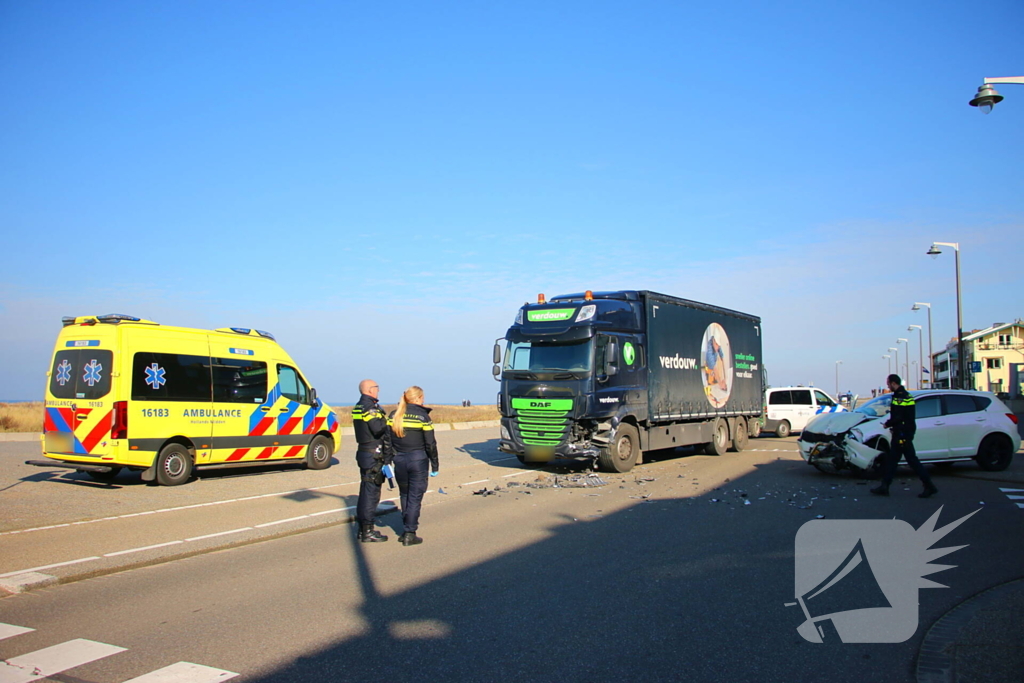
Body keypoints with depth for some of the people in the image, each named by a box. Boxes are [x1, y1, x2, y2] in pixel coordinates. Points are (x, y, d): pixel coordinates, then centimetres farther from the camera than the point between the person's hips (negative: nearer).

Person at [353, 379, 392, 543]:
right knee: (371, 493, -4)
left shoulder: (358, 408, 14)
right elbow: (379, 430, -26)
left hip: (363, 453, 10)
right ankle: (368, 532, 1)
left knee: (365, 492, 15)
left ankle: (362, 529, 23)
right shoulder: (370, 408, -17)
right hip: (374, 456, -10)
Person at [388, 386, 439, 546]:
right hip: (418, 460, -4)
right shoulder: (422, 416, -8)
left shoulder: (394, 416, 3)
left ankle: (406, 530, 24)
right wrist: (434, 466, 0)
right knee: (415, 497, 3)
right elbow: (430, 444, -7)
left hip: (399, 460, 4)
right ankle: (409, 534, 4)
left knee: (404, 495, 18)